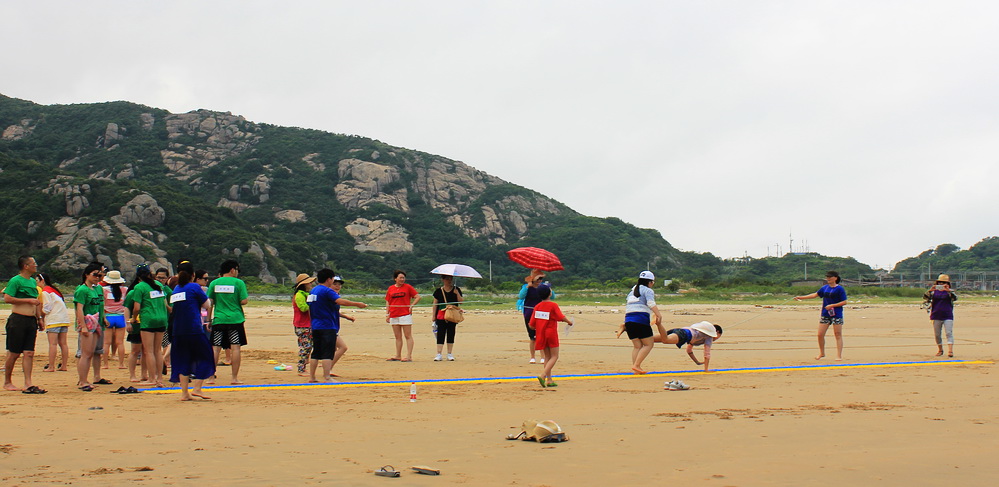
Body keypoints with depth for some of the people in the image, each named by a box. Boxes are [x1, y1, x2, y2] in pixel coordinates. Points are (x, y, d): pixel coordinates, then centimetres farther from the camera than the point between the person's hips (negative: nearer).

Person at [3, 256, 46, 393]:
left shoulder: (33, 282, 17)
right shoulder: (15, 280, -8)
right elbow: (7, 298, -18)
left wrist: (39, 318, 20)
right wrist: (28, 300, -17)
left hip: (31, 320, 7)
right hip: (18, 320, -7)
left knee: (29, 353, 2)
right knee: (14, 353, 1)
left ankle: (28, 384, 0)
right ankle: (7, 383, 14)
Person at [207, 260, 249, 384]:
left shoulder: (214, 283, 7)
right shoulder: (239, 282, -2)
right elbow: (244, 301, -8)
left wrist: (209, 320, 11)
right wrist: (247, 298, 15)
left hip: (218, 320, 3)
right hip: (235, 319, -3)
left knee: (215, 348, 6)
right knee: (236, 347, 1)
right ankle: (235, 378, 0)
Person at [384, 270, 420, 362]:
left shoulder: (408, 287, 1)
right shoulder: (390, 289, 11)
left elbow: (417, 297, 2)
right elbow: (387, 302, 14)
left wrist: (411, 306, -9)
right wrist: (387, 314, 7)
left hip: (405, 315, -4)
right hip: (394, 316, 4)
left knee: (408, 336, -5)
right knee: (398, 337, 10)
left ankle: (409, 356, -6)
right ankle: (398, 356, 15)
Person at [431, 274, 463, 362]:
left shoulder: (456, 290, 7)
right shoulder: (438, 291, 4)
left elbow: (461, 301, 0)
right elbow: (435, 304, 6)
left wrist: (457, 293, -14)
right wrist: (434, 316, 3)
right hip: (441, 316, -1)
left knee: (451, 334, 4)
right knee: (440, 335, -6)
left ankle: (450, 354, 11)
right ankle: (439, 354, -6)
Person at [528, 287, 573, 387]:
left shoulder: (537, 306, 3)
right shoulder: (553, 305, -11)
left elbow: (531, 325, 1)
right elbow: (561, 317, -22)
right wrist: (569, 321, -3)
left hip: (541, 334, 5)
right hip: (551, 333, -5)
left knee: (547, 357, 14)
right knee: (554, 356, 2)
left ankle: (549, 380, 12)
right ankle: (543, 375, -16)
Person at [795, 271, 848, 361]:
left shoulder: (840, 289, -6)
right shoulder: (825, 288, 11)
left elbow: (844, 302, -9)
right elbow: (815, 294, 17)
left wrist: (832, 305, -17)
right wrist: (800, 297, 13)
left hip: (836, 315, -6)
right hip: (825, 314, 6)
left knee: (838, 335, -3)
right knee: (820, 334, 4)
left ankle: (839, 356, 0)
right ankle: (822, 353, 22)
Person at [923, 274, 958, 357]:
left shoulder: (950, 292, 3)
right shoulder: (934, 292, 6)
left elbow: (955, 298, -16)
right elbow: (925, 298, -6)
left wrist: (948, 290, -32)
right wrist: (930, 290, -24)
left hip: (948, 316, -2)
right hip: (936, 316, 3)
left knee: (949, 333, -12)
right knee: (937, 334, 10)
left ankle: (950, 350, -19)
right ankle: (940, 349, 26)